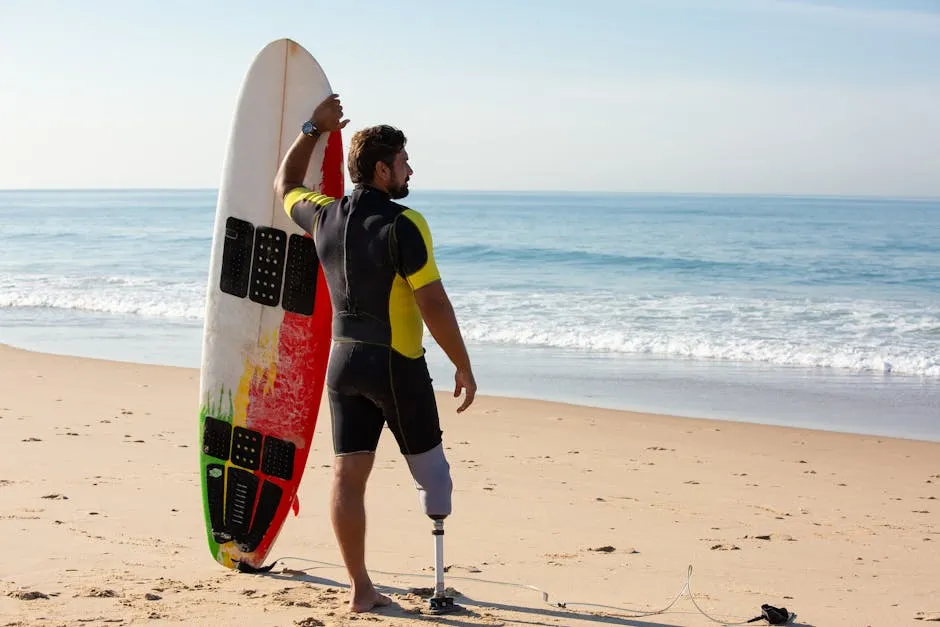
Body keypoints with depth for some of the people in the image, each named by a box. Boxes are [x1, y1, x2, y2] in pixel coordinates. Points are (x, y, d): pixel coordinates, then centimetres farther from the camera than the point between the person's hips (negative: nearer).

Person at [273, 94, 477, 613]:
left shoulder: (325, 216, 3)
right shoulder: (402, 225, -16)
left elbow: (284, 186, 27)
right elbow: (434, 304, -18)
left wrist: (313, 129, 31)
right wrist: (464, 366, -8)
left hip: (343, 358, 6)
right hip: (395, 363, -6)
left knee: (348, 475, 4)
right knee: (427, 461, 14)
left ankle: (360, 589, 8)